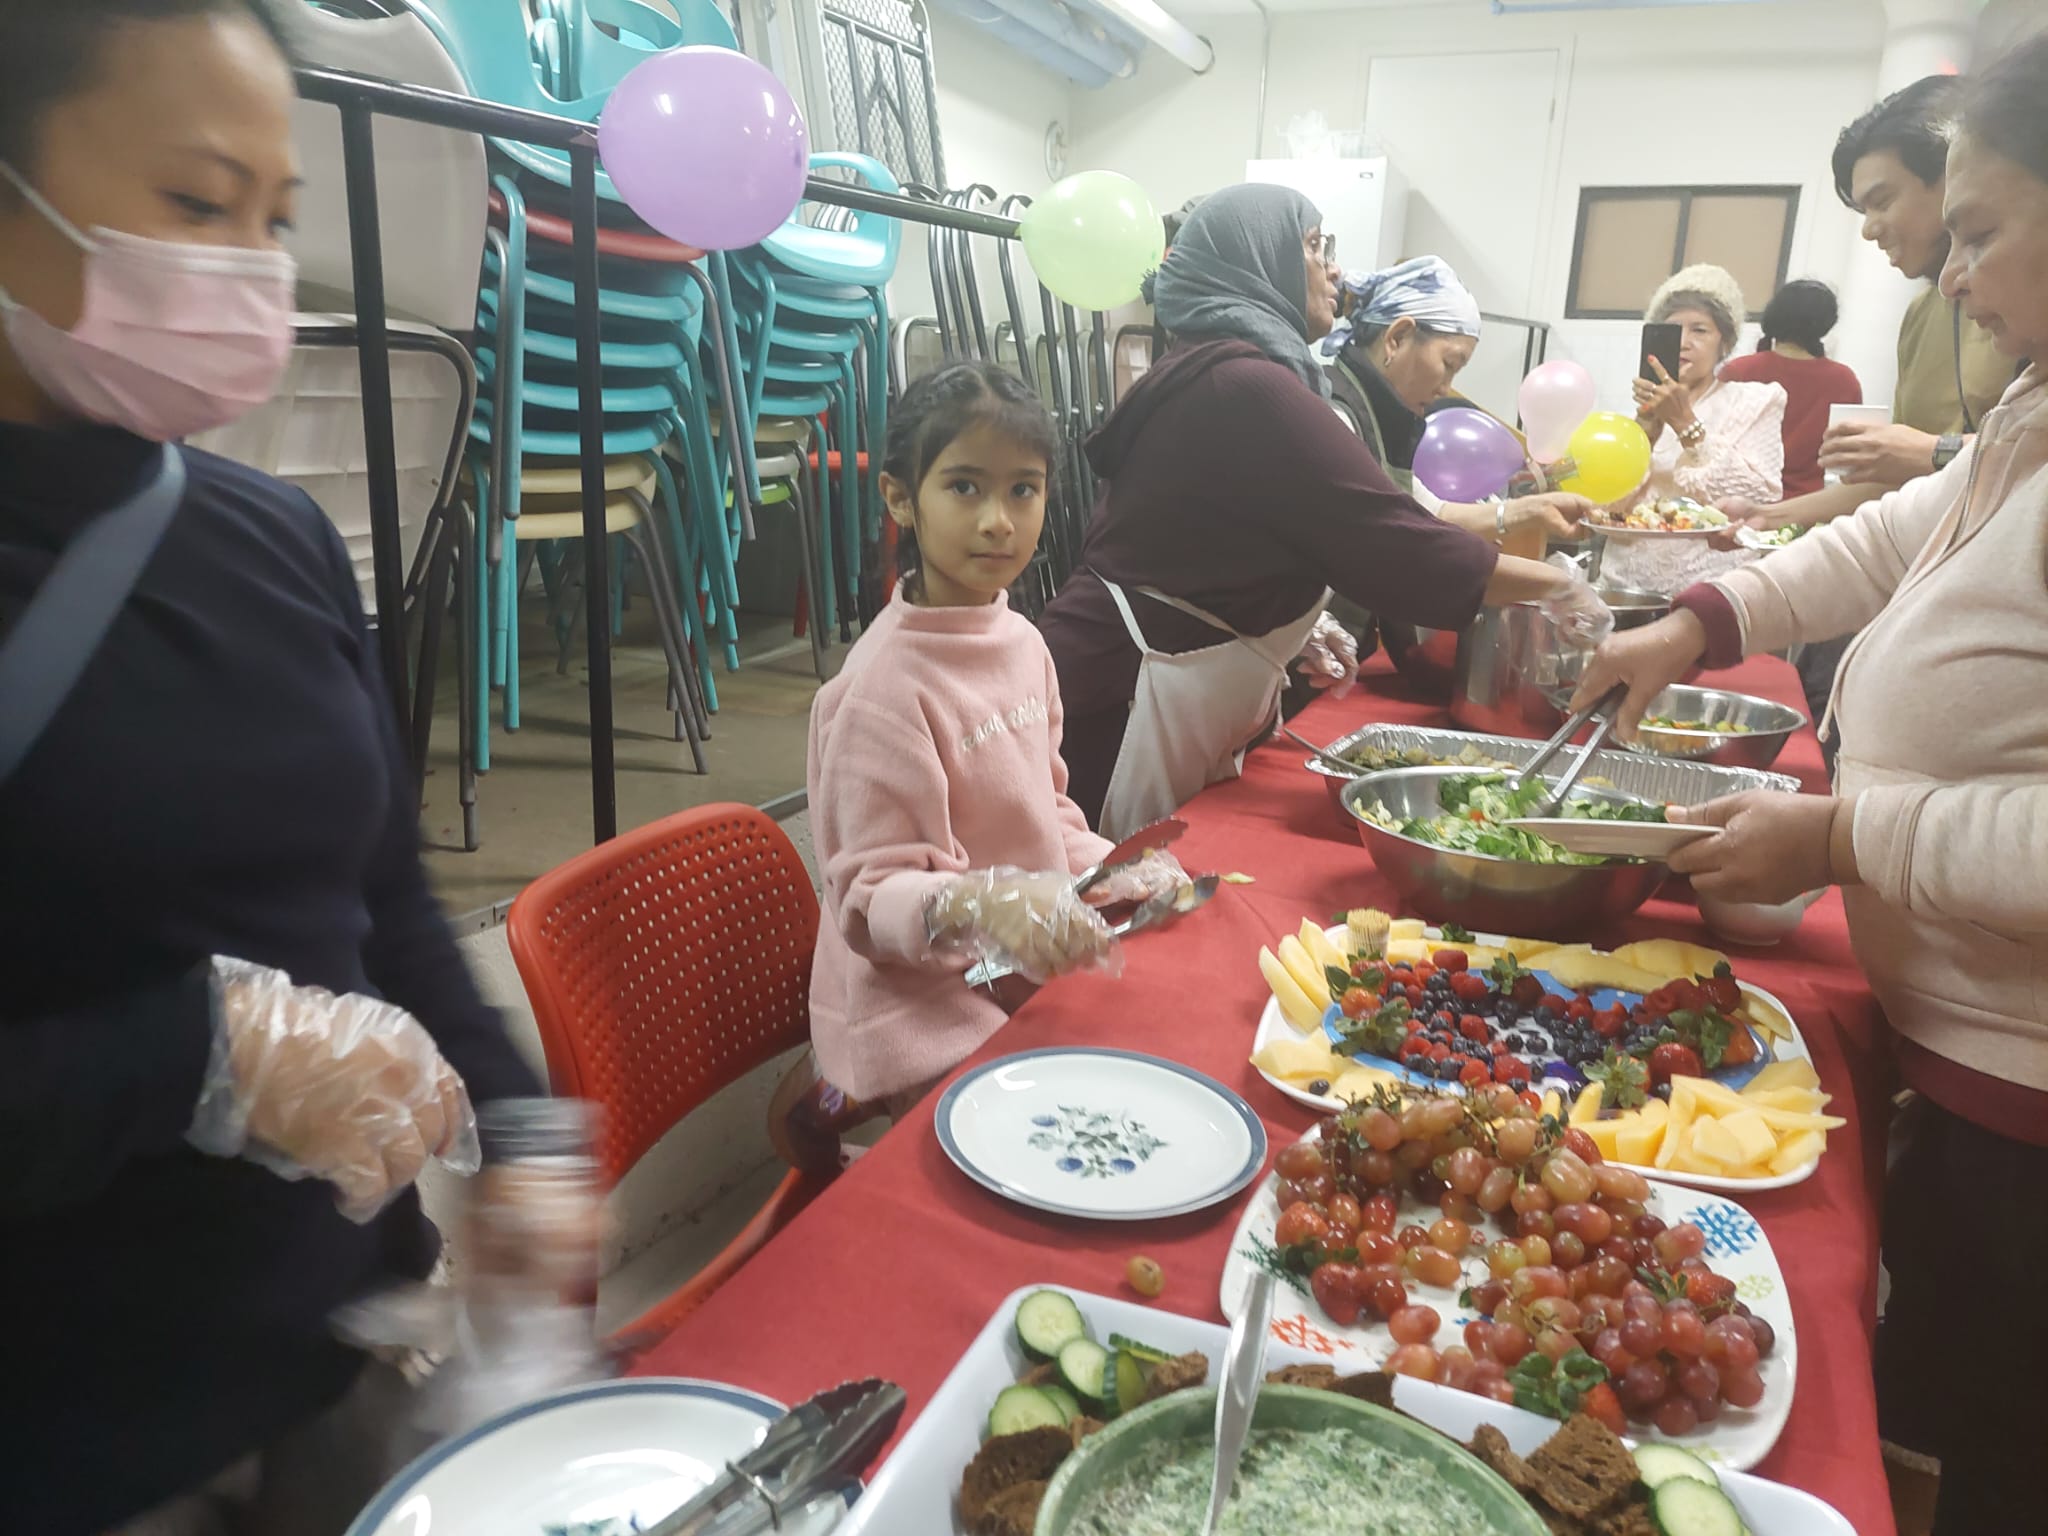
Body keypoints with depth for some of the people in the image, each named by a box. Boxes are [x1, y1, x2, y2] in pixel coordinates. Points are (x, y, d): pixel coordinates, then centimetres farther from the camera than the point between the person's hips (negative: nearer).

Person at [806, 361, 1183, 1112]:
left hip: (1029, 975, 8)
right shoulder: (886, 684, -21)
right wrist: (982, 904, -35)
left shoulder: (1020, 641, 2)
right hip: (925, 1012, -7)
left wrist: (1113, 873, 0)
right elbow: (872, 900, -18)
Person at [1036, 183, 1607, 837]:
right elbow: (1396, 546, -17)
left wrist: (1293, 626, 12)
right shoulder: (1249, 388, -16)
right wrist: (1554, 583, -4)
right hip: (1125, 712, -10)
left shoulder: (1205, 372, 15)